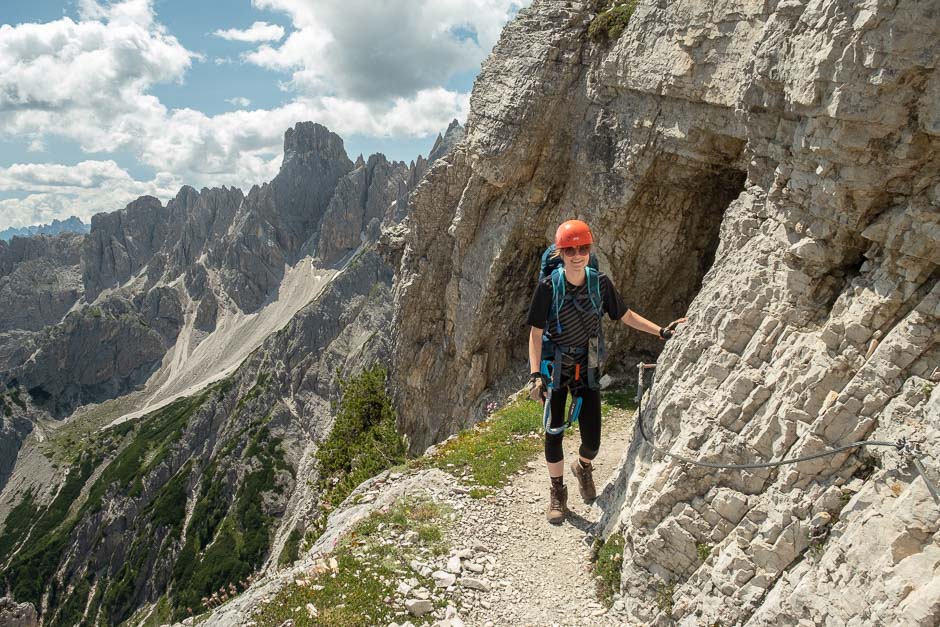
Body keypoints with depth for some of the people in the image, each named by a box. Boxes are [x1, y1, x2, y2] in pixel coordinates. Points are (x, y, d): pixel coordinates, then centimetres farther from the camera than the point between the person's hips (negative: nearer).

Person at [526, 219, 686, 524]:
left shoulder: (600, 282, -9)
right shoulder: (548, 287, -17)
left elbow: (626, 316, 4)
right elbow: (536, 333, -14)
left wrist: (662, 331, -4)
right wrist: (536, 374, -22)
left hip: (588, 367, 2)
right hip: (555, 367, -2)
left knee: (592, 439, 2)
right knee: (554, 432, 3)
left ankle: (583, 467, 40)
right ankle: (557, 491, 28)